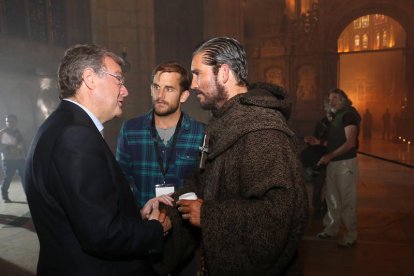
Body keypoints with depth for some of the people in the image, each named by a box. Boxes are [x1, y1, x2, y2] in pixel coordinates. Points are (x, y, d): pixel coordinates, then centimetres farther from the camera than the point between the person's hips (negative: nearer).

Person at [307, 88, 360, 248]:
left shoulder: (348, 114, -10)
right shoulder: (336, 117, 17)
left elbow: (350, 143, -18)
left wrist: (329, 156, -18)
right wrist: (319, 143, 10)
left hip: (345, 163, -8)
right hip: (332, 163, 9)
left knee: (347, 201, -1)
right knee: (332, 199, 14)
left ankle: (351, 236, 10)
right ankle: (331, 229, 25)